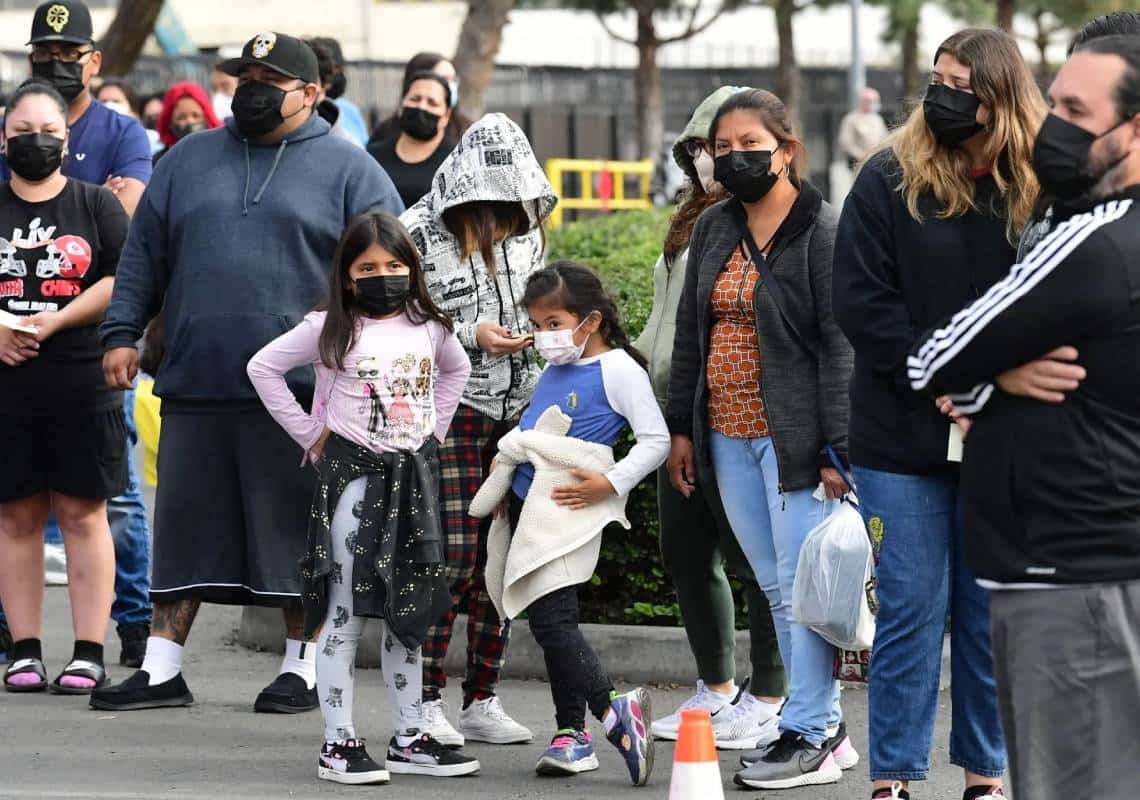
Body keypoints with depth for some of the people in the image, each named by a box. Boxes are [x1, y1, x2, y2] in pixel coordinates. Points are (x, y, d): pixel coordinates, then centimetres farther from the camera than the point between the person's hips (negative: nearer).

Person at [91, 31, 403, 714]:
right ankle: (162, 669, 11)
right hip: (195, 388, 4)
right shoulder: (189, 160, 15)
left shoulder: (350, 170, 4)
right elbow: (143, 256, 17)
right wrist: (123, 332, 8)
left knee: (299, 532, 1)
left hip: (300, 394, -4)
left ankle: (303, 670, 11)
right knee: (184, 528, 6)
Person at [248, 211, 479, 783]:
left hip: (412, 476, 4)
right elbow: (263, 367, -2)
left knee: (406, 615, 10)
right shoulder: (329, 330, -5)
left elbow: (456, 370, 26)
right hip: (352, 473, -4)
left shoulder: (429, 329, 6)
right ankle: (339, 742, -2)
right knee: (345, 613, -4)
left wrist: (434, 431, 13)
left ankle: (408, 740, 17)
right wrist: (309, 434, -4)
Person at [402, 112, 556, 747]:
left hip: (517, 412, 5)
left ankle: (483, 703, 11)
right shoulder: (423, 234, -7)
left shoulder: (527, 231, 10)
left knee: (500, 560, 5)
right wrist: (471, 336, -15)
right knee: (451, 560, -9)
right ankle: (427, 703, -1)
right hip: (449, 412, -5)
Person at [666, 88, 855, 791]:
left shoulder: (823, 232, -9)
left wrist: (837, 449, -18)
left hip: (793, 436, -7)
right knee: (776, 587, 10)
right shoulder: (714, 230, 12)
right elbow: (690, 332, 18)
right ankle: (827, 722, 18)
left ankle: (810, 735, -1)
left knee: (803, 585, -6)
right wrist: (682, 429, 14)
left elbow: (840, 346, -14)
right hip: (727, 436, 7)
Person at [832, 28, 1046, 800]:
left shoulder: (1038, 187, 1)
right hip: (905, 435, -1)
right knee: (912, 609, 0)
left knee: (989, 612, 8)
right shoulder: (891, 181, -2)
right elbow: (862, 302, -5)